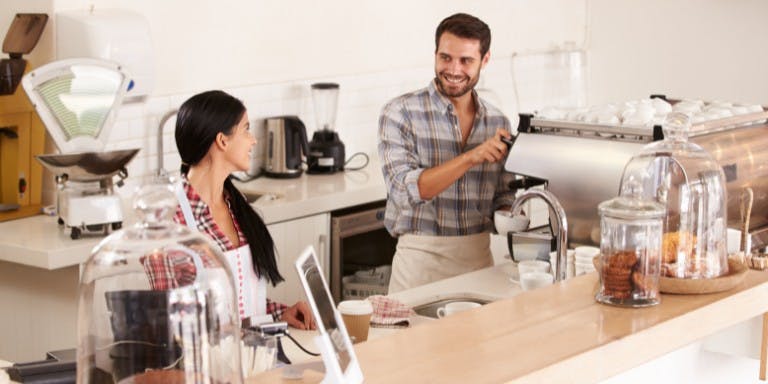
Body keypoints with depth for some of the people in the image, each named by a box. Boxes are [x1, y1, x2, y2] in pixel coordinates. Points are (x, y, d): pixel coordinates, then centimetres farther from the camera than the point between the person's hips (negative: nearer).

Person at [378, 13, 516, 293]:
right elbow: (405, 190, -18)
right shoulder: (400, 113, -7)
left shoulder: (497, 122, 7)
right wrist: (470, 158, -26)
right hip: (422, 259, -4)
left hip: (480, 258, 4)